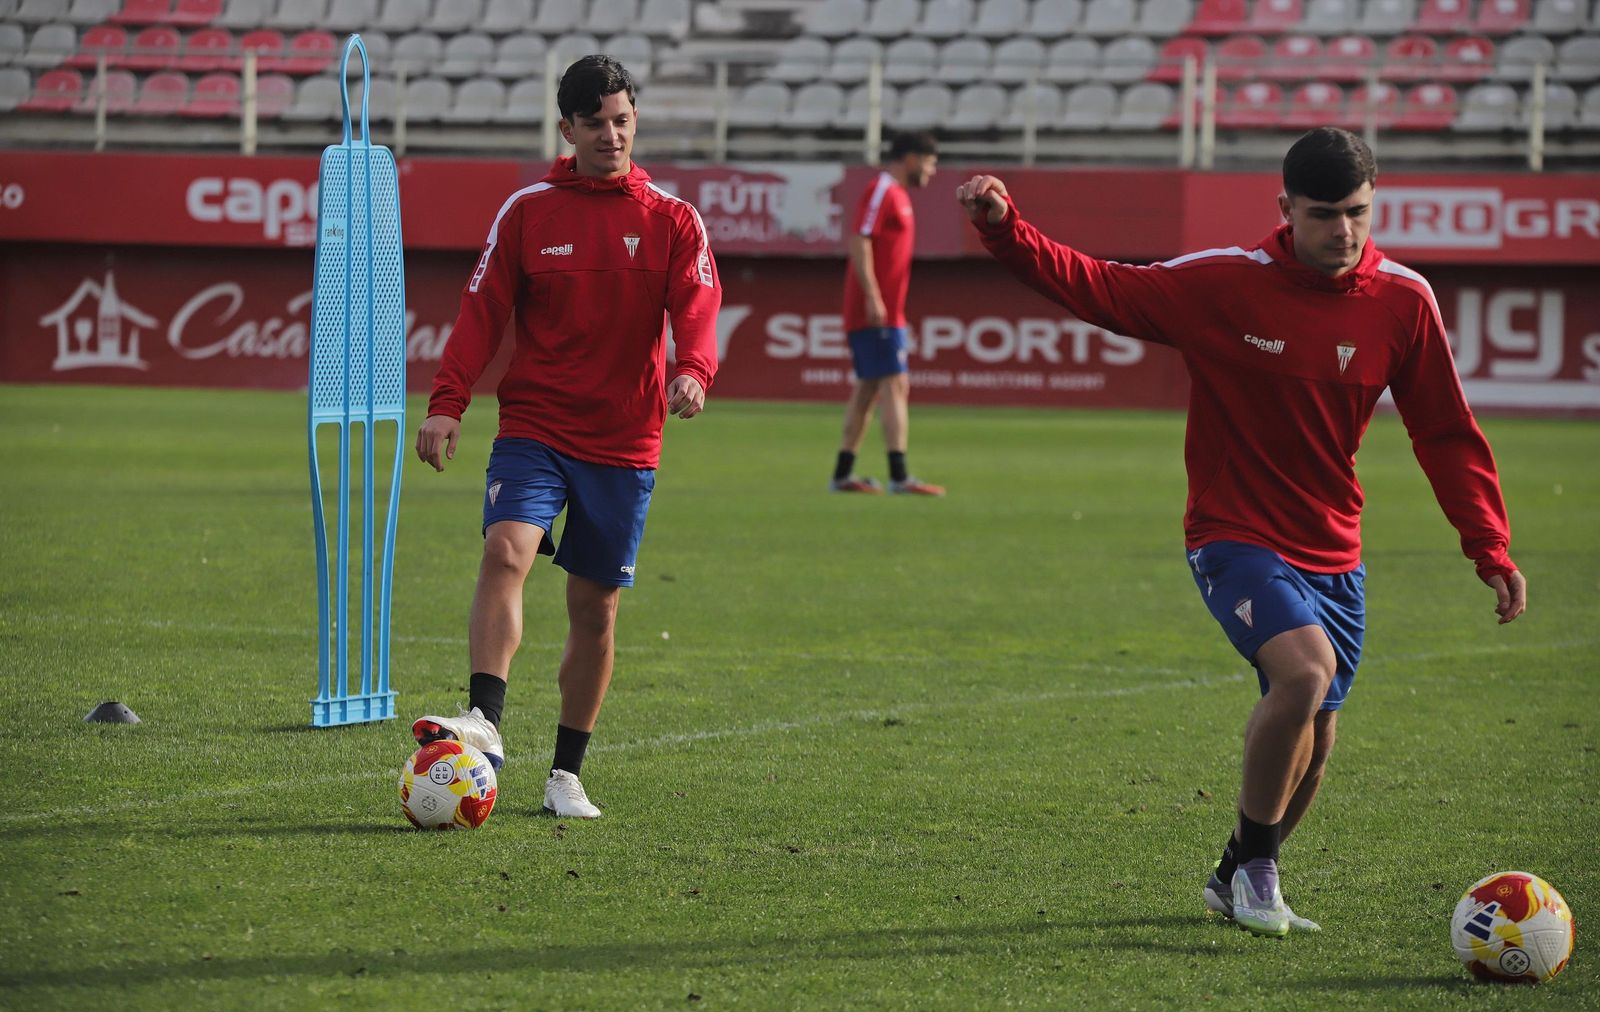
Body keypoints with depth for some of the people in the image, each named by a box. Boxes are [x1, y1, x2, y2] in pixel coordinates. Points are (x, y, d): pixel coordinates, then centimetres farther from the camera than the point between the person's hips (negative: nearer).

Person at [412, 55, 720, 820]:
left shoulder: (672, 221, 4)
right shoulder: (527, 212, 4)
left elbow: (696, 308, -8)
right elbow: (483, 309, 1)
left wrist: (693, 371, -30)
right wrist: (447, 404, -11)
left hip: (624, 442, 1)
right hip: (533, 426, -1)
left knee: (595, 607, 6)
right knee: (506, 550, -25)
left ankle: (566, 775, 16)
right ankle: (486, 721, -34)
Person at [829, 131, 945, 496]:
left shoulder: (896, 194, 18)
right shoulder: (882, 191, -11)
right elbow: (859, 244, -19)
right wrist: (873, 298, -24)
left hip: (885, 312, 10)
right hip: (876, 312, -10)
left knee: (868, 387, 11)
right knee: (895, 385, -13)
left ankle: (842, 475, 15)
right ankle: (899, 476, -18)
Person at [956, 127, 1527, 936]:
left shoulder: (1402, 301, -4)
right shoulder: (1222, 285, -13)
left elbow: (1447, 435, 4)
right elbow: (1095, 287, -8)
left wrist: (1491, 551, 1)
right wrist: (1004, 229, -23)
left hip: (1332, 555, 5)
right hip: (1236, 539, -5)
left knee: (1310, 737, 10)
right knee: (1306, 669, -28)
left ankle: (1237, 881, 36)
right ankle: (1254, 862, -7)